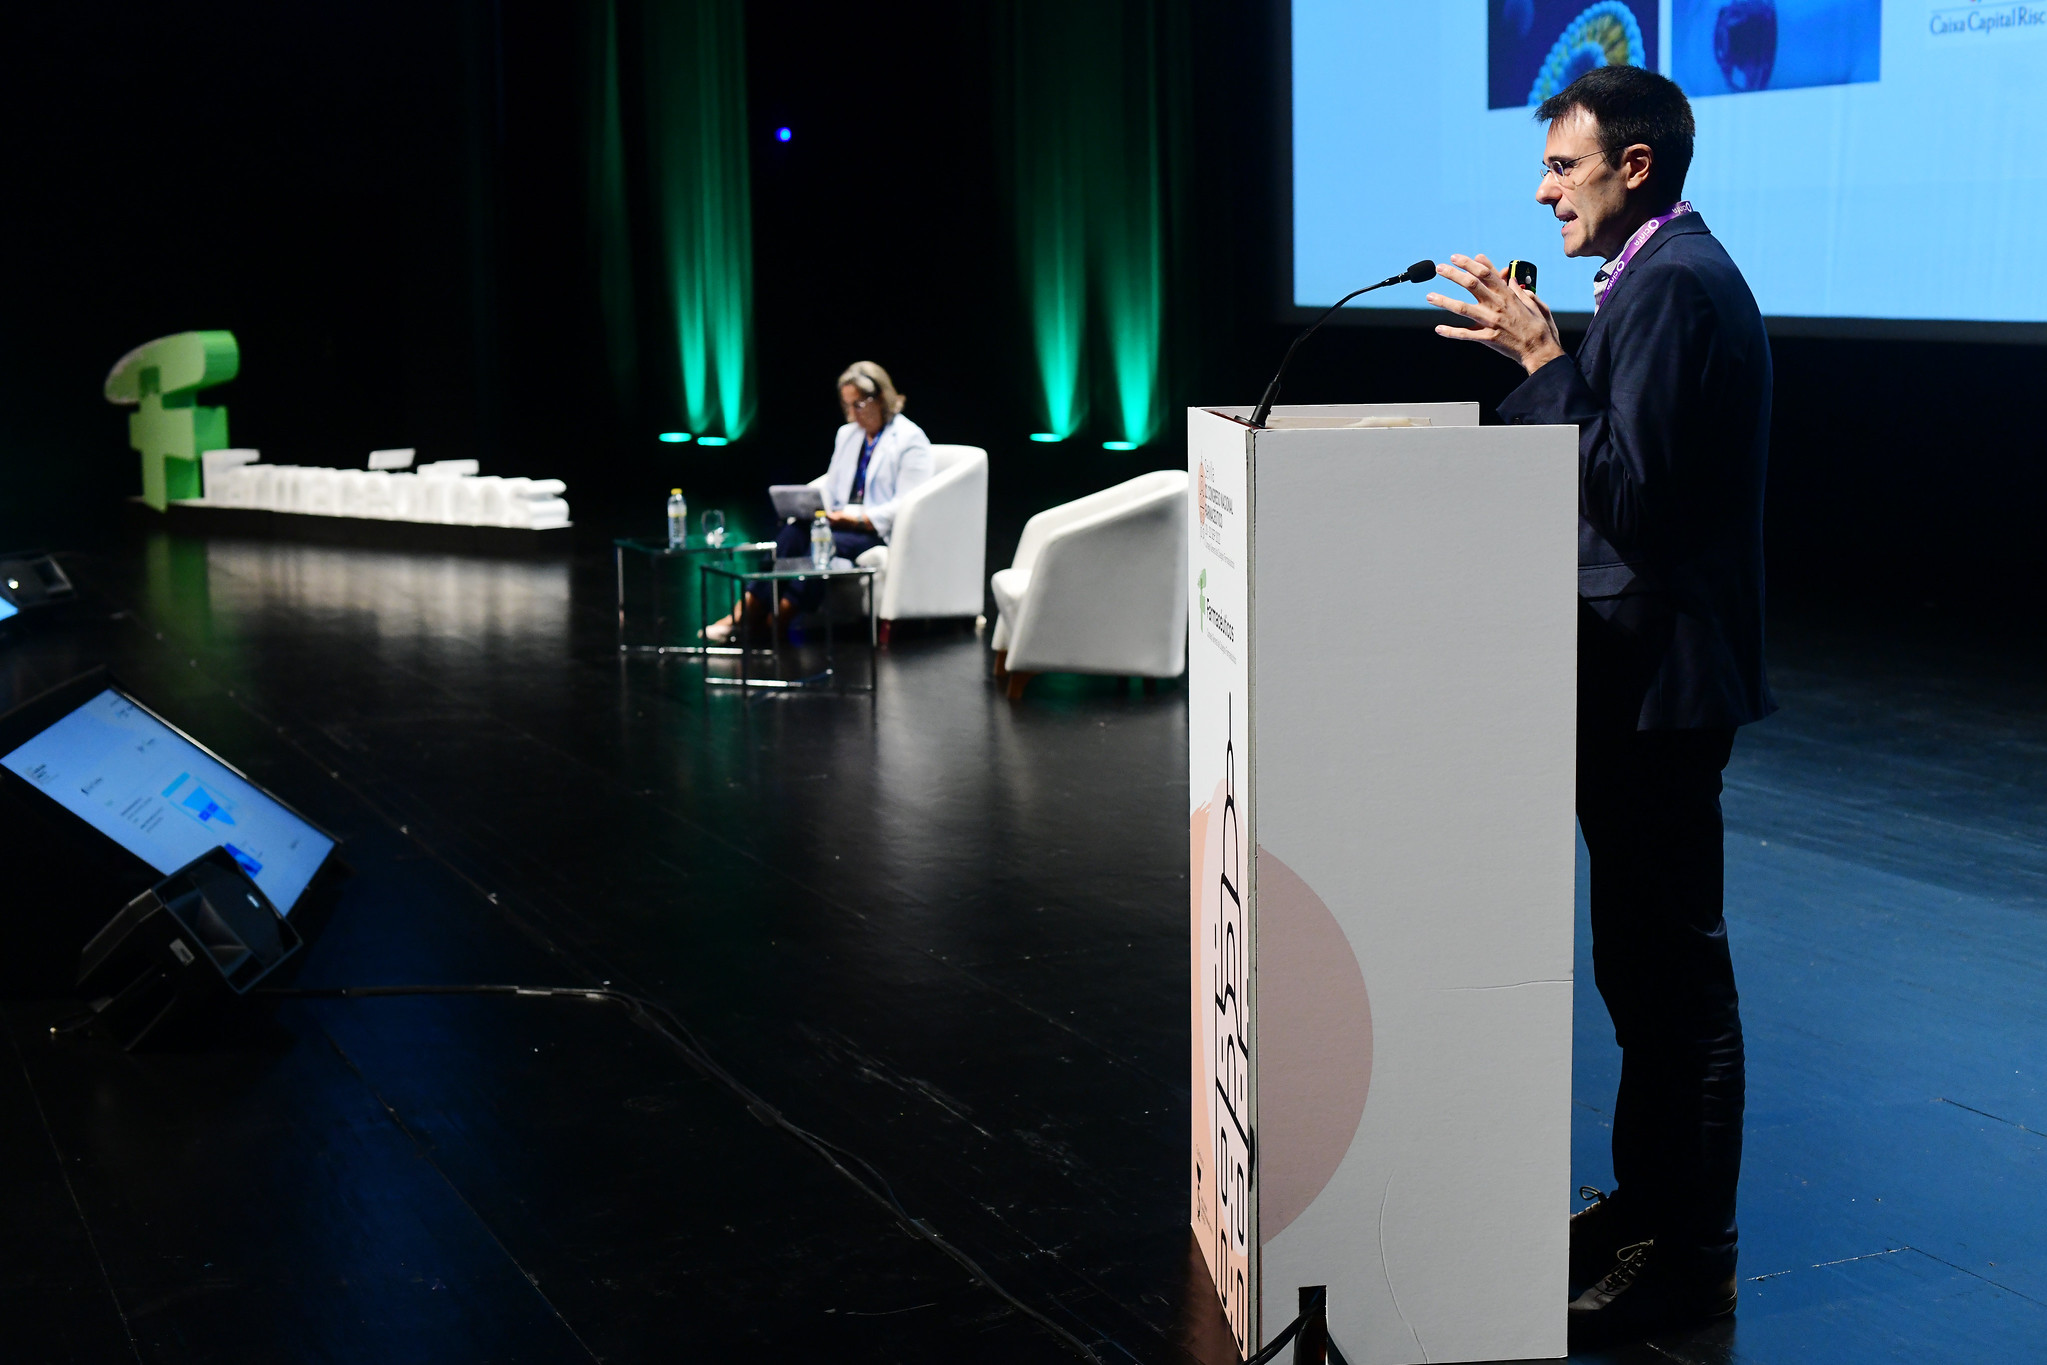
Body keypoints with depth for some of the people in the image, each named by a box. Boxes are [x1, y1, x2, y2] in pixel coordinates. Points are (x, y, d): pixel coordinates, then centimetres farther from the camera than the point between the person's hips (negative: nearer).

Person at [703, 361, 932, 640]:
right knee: (793, 530, -25)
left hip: (881, 532, -6)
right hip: (842, 524, 6)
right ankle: (743, 613, -36)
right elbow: (830, 488, 21)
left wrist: (858, 518, -21)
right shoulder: (847, 434, 22)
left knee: (826, 543, -34)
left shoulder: (911, 440, -2)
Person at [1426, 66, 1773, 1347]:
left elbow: (1633, 485, -24)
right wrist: (1538, 352, 9)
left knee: (1672, 963, -3)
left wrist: (1544, 356, -19)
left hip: (1661, 675, -11)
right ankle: (1652, 1202, 30)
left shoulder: (1676, 284, -17)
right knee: (1647, 955, 18)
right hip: (1638, 669, 11)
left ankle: (1689, 1254, 7)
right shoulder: (1666, 274, 16)